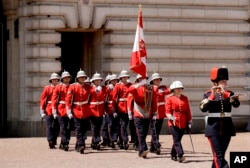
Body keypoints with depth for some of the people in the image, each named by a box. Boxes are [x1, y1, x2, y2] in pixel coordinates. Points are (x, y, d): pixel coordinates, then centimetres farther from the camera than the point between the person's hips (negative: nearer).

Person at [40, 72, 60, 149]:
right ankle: (51, 142, -7)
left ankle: (54, 141, 17)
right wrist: (42, 111, -5)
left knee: (57, 127, 5)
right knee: (50, 127, -6)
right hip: (49, 111, -3)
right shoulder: (47, 88, 3)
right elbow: (42, 100, 1)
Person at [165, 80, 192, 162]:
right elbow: (167, 111, -4)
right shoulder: (170, 99, 1)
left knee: (178, 139, 9)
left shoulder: (185, 98, 10)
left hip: (183, 123, 4)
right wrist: (171, 117, -23)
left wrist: (189, 121, 8)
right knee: (176, 139, -12)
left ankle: (173, 155, 23)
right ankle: (180, 155, -19)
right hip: (173, 123, -4)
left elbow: (188, 110, 12)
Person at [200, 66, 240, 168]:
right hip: (213, 127, -4)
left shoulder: (229, 93, 7)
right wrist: (212, 95, -21)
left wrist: (224, 93, -21)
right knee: (219, 155, -11)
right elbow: (203, 109, -15)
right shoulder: (208, 94, 0)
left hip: (227, 127, 4)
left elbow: (236, 104, -13)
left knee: (220, 154, 10)